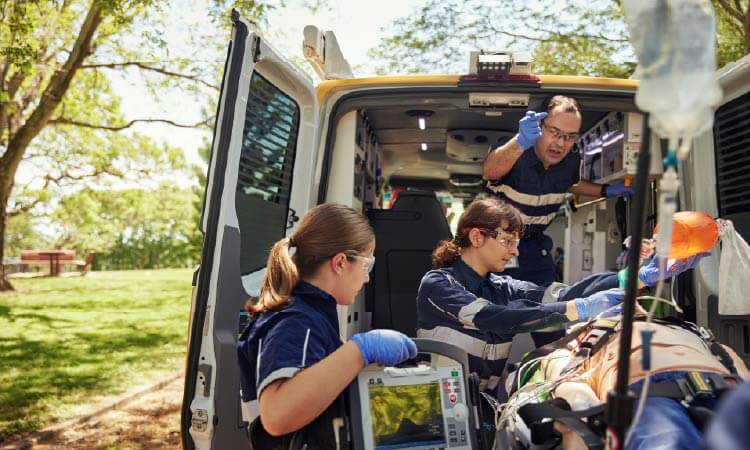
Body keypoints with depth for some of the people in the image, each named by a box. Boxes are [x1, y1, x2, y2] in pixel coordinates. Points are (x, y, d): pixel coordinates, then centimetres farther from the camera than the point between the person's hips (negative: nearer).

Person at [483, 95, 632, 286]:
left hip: (534, 241, 5)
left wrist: (605, 190, 6)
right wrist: (521, 143, -69)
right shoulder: (514, 152, -27)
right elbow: (490, 172, -52)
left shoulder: (572, 161, -7)